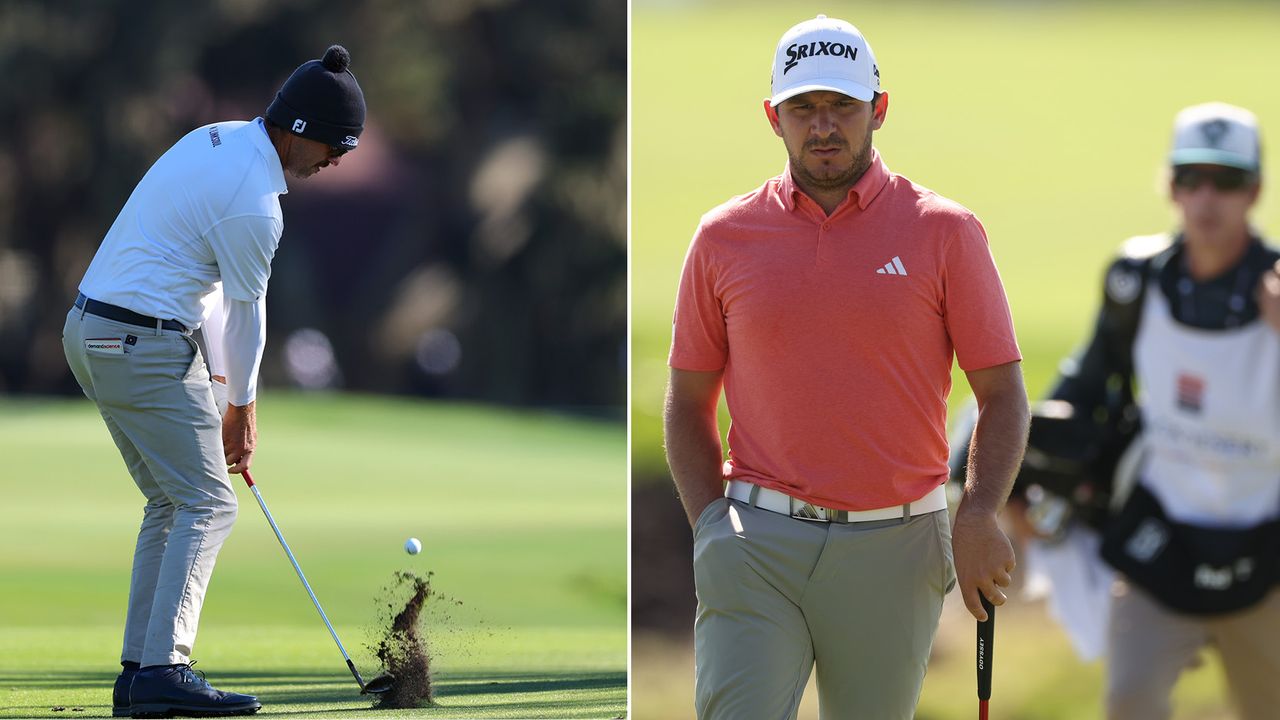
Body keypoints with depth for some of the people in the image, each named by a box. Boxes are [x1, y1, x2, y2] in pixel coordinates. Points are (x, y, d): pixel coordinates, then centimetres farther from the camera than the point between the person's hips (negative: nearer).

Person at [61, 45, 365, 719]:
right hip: (144, 345, -10)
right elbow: (247, 311, -6)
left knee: (172, 501, 14)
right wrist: (241, 407, 9)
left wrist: (224, 379, 19)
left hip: (91, 331, 10)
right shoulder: (253, 202, -19)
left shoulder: (217, 138, 12)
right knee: (207, 504, -9)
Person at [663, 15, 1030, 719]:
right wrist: (710, 524, 0)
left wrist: (978, 518, -13)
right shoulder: (724, 238, 6)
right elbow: (688, 401, 14)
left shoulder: (945, 232, 2)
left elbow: (1002, 394, 2)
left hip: (893, 552, 0)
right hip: (758, 546, 0)